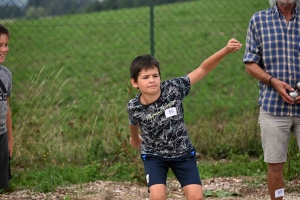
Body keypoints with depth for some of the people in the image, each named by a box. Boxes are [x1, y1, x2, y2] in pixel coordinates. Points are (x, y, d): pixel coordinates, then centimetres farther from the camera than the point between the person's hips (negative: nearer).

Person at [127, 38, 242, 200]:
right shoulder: (134, 107, -20)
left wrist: (225, 51, -37)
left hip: (182, 153, 1)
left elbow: (202, 70, -24)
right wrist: (134, 138, 26)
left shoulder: (173, 88, -23)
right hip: (154, 156, -1)